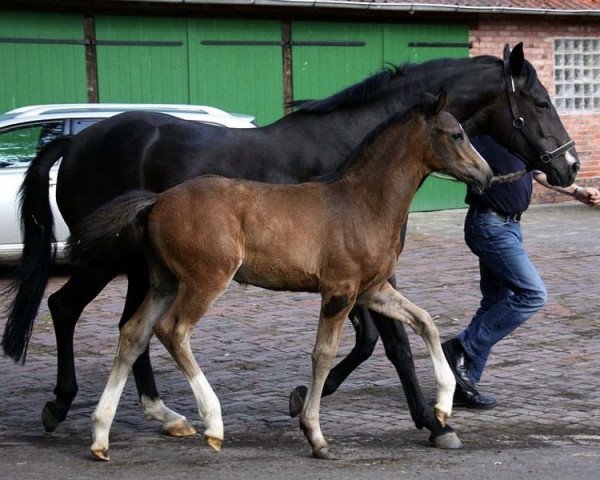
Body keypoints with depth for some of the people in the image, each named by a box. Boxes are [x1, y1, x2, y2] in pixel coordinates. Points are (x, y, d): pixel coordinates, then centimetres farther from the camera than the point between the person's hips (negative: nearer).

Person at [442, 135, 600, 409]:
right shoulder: (482, 132, -15)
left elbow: (539, 172, 27)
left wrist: (577, 192, 23)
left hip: (510, 225, 10)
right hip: (491, 225, -10)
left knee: (496, 304, 10)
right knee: (532, 295, -15)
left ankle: (463, 384, 14)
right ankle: (461, 349, -8)